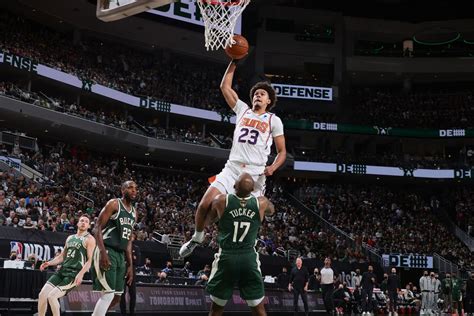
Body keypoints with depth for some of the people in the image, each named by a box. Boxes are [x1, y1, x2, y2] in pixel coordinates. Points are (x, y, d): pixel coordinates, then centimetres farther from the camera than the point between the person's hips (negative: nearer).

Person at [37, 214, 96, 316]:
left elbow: (90, 260, -12)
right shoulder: (70, 238, 19)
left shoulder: (89, 239, -3)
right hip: (62, 270, 7)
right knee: (42, 294, -3)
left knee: (52, 296, -18)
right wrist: (49, 263, 7)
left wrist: (81, 274, -25)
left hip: (74, 273, -7)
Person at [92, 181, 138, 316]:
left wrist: (130, 265, 15)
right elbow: (98, 228, -12)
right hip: (107, 252, -8)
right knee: (108, 294, -15)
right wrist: (103, 252, -24)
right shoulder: (114, 204, -7)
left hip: (120, 255, 8)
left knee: (116, 296, 9)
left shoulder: (134, 213, 17)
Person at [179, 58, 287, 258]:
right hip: (231, 169, 2)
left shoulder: (274, 120, 7)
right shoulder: (243, 110, 16)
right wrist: (234, 61, 13)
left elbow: (282, 151, 7)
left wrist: (273, 167, -12)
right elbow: (225, 87, 16)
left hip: (256, 175, -2)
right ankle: (197, 237, 15)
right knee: (205, 204, -9)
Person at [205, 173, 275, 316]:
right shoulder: (261, 203, -3)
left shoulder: (221, 200, -6)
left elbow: (210, 217, 16)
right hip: (249, 258, 1)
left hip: (226, 257, 0)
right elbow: (272, 210, 23)